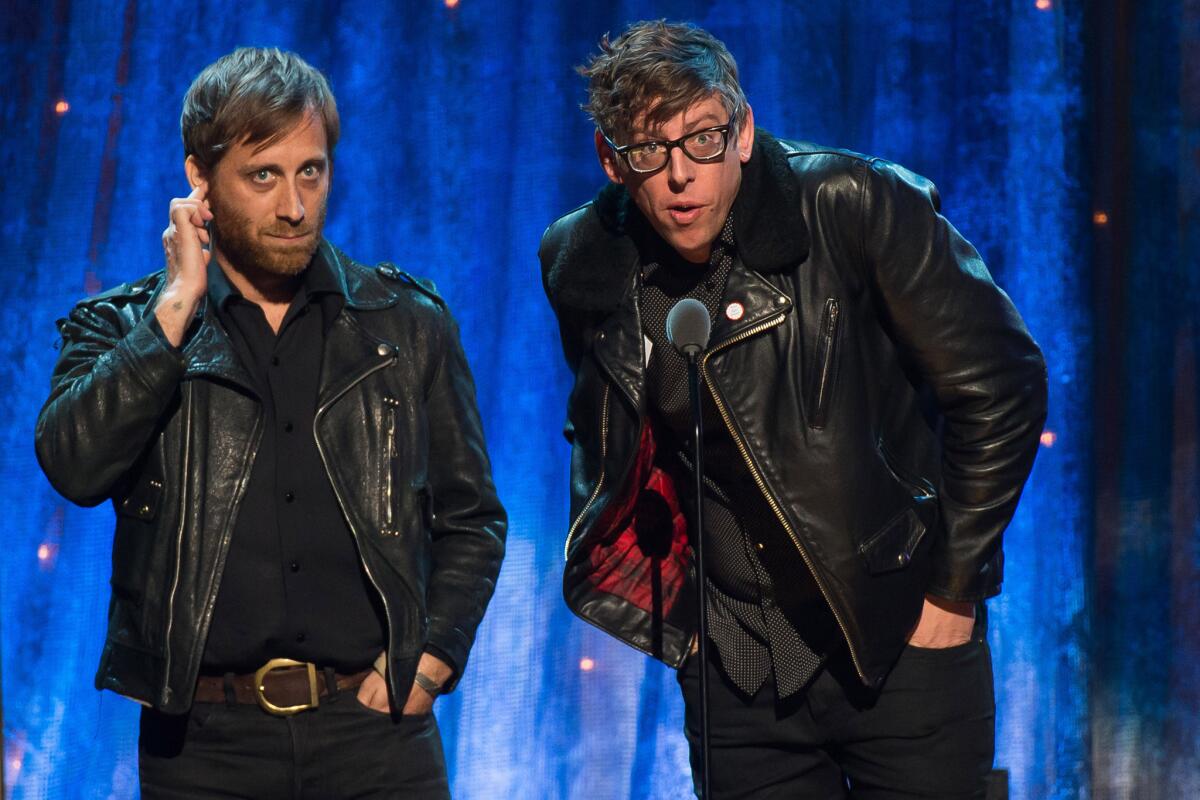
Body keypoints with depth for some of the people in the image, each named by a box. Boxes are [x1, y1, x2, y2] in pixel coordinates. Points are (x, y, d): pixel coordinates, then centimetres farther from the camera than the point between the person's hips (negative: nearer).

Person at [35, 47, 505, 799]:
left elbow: (471, 519, 13)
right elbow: (76, 466, -14)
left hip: (373, 720, 1)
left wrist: (429, 661, 0)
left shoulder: (408, 323, 9)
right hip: (204, 738, -1)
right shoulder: (124, 330, 5)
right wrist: (177, 304, -11)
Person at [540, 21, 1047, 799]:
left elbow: (1001, 385, -11)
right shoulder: (583, 265, -3)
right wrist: (670, 588, 7)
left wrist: (952, 587, -8)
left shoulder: (854, 206, -15)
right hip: (738, 664, 3)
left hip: (899, 631, -3)